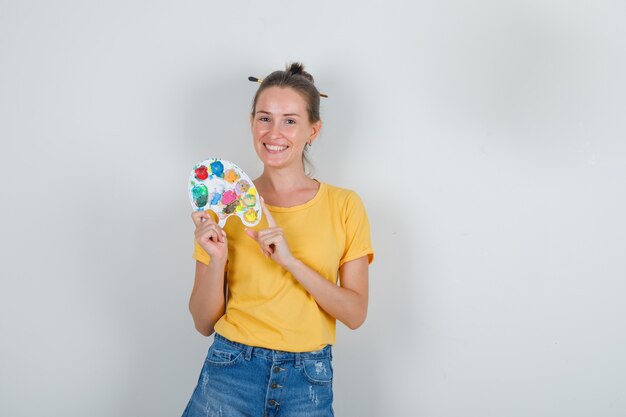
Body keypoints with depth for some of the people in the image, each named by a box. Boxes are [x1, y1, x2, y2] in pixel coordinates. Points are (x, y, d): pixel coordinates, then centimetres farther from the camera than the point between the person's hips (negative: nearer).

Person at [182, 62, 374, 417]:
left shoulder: (345, 205, -1)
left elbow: (355, 314, -5)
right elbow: (204, 322, 2)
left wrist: (290, 260, -17)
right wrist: (216, 258, -16)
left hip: (309, 379, 0)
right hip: (232, 371, 1)